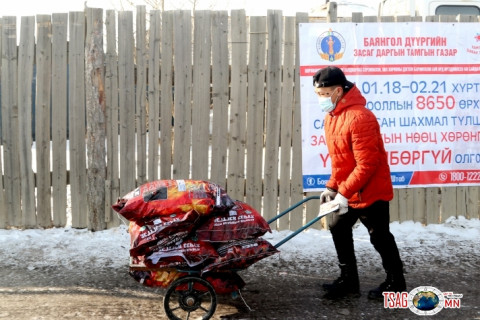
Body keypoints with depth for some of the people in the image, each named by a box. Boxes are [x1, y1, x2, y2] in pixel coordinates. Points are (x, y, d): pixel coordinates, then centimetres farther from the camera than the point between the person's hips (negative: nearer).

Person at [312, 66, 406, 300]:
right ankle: (349, 281, 26)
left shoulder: (359, 117, -26)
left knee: (380, 237, 5)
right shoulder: (331, 116, 4)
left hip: (371, 191, -9)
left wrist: (344, 193, -24)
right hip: (346, 191, 9)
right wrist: (332, 187, 8)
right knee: (339, 229, 13)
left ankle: (395, 283, 24)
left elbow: (367, 164, -27)